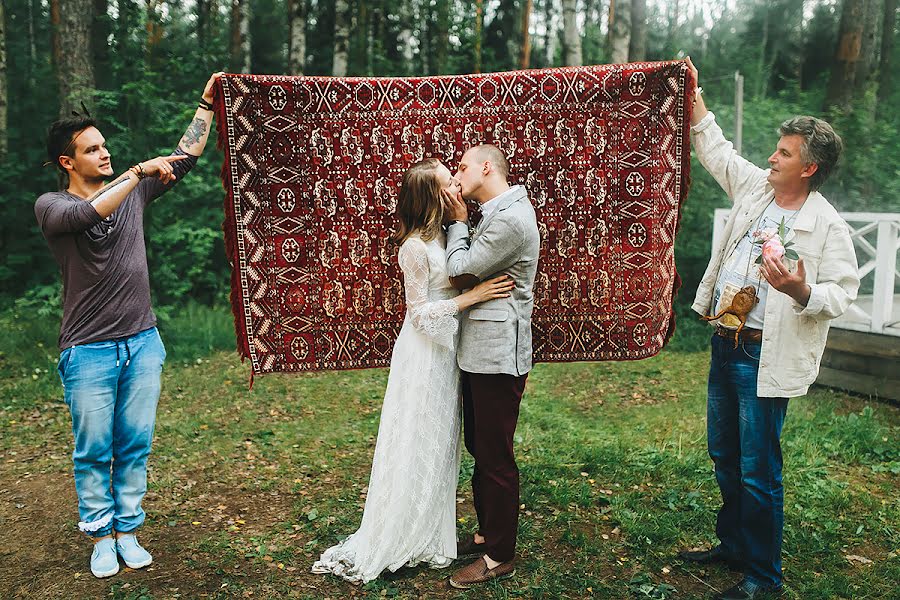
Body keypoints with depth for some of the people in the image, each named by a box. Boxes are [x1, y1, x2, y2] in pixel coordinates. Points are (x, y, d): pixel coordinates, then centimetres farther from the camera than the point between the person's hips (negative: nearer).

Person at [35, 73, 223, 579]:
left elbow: (187, 156, 11)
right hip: (89, 351, -3)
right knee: (94, 452, 7)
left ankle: (128, 531, 24)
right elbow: (90, 213, -27)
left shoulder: (133, 192, 8)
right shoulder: (51, 206, -4)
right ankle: (101, 537, 23)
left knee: (136, 446, 10)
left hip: (143, 342, 4)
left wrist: (207, 103, 10)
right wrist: (141, 170, -23)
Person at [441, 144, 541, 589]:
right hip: (480, 352, 10)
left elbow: (459, 274, -15)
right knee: (480, 450, 19)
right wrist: (460, 222, 0)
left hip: (497, 356, -10)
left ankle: (500, 556, 14)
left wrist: (457, 222, -2)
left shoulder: (510, 220, -18)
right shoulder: (497, 213, 15)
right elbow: (467, 272, 14)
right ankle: (487, 533, 34)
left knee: (495, 457, 0)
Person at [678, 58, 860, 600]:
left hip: (766, 356, -7)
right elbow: (716, 149, 21)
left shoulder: (827, 225, -11)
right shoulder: (755, 188, 8)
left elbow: (842, 293, -13)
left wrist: (802, 291, -33)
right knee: (725, 456, 18)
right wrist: (692, 96, 20)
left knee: (758, 471, -1)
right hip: (725, 343, 8)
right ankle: (733, 545, 37)